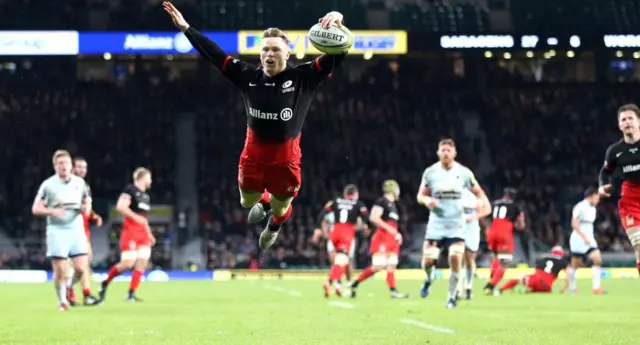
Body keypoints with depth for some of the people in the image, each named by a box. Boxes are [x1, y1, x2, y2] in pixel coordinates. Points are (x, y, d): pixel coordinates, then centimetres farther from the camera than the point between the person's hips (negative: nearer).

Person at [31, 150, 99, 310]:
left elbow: (86, 201, 22)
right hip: (57, 231, -3)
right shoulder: (48, 185, -3)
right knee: (60, 270, -2)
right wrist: (52, 211, -21)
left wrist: (86, 207, -4)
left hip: (77, 229, 3)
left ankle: (87, 296, 10)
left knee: (82, 267, -8)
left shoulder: (79, 182, 8)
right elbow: (36, 209, -3)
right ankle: (62, 301, 12)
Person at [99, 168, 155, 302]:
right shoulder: (130, 190, -7)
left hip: (142, 234, 8)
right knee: (128, 263, -14)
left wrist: (149, 234, 21)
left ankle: (131, 294, -1)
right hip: (130, 231, -8)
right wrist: (136, 217, -20)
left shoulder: (145, 195, 19)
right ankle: (105, 283, 8)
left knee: (142, 263, -5)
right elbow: (120, 206, -18)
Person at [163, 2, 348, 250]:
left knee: (280, 208, 18)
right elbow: (214, 54, -6)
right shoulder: (248, 76, -9)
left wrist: (339, 25, -42)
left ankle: (275, 225, 57)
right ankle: (263, 201, 61)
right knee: (248, 201, 22)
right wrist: (185, 28, -9)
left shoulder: (303, 77, -15)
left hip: (285, 157, -2)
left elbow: (338, 55, -22)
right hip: (253, 154, 2)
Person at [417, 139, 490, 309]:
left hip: (456, 224, 0)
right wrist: (427, 200, -18)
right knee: (428, 261, -7)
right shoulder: (430, 172, -1)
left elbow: (477, 191, 7)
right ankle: (429, 279, 29)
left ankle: (452, 297, 5)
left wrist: (484, 202, -15)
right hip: (436, 224, 0)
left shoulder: (464, 172, -1)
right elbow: (420, 196, 6)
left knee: (456, 261, -11)